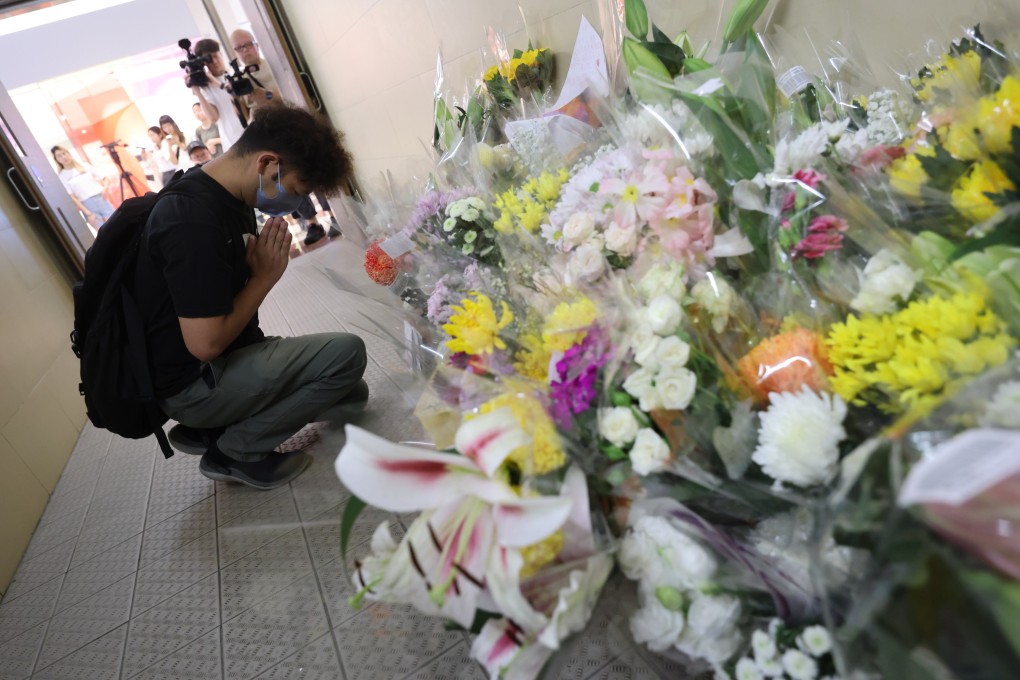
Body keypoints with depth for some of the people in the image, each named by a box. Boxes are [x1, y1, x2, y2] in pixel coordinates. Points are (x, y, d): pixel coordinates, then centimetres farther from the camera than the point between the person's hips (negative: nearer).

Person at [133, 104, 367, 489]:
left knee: (351, 393, 11)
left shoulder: (230, 197, 4)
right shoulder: (194, 221, -27)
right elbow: (205, 343, -28)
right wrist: (266, 276, -17)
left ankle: (210, 431, 11)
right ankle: (233, 451, -4)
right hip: (193, 384, -10)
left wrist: (262, 263, -3)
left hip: (229, 360, 10)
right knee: (347, 352, -20)